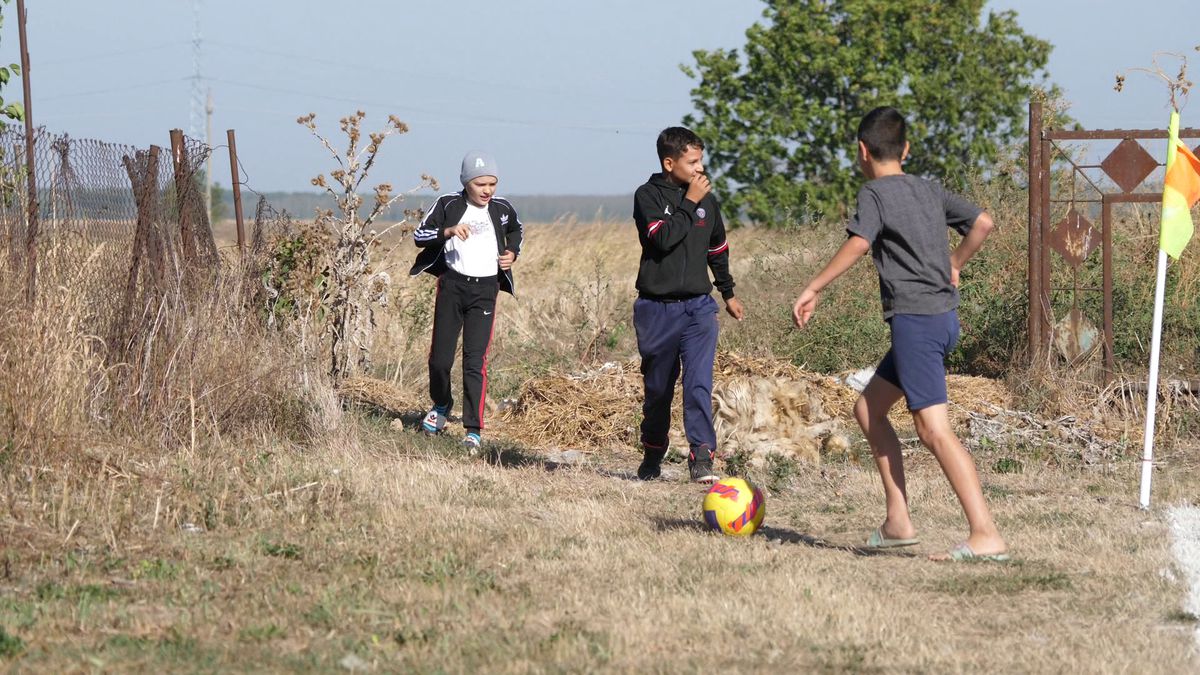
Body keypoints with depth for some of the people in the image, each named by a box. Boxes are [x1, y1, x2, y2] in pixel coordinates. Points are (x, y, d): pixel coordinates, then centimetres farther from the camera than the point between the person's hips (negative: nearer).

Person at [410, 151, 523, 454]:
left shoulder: (502, 209, 3)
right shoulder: (448, 205, -2)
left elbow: (517, 230, 26)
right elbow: (419, 235, -5)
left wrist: (513, 253, 7)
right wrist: (447, 231, -21)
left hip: (485, 290, 0)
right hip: (452, 284, 0)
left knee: (475, 360, -10)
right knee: (440, 357, 4)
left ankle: (474, 430, -10)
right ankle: (441, 406, 34)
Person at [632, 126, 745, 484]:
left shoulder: (706, 199, 9)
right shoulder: (648, 196, -5)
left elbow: (717, 248, 25)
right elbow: (663, 238, -23)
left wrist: (728, 293, 33)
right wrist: (689, 203, -16)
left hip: (698, 306, 2)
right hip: (657, 307, -2)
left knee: (699, 383, -13)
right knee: (658, 388, 8)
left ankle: (702, 457, -17)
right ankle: (652, 457, 25)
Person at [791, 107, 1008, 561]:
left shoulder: (875, 193, -5)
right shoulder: (929, 190, 17)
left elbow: (858, 244, -21)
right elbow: (983, 223, 20)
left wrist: (814, 289, -19)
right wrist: (953, 267, 31)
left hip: (915, 317, -9)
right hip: (944, 315, 9)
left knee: (933, 428, -13)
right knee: (868, 409, 18)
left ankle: (986, 536, -22)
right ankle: (898, 521, 15)